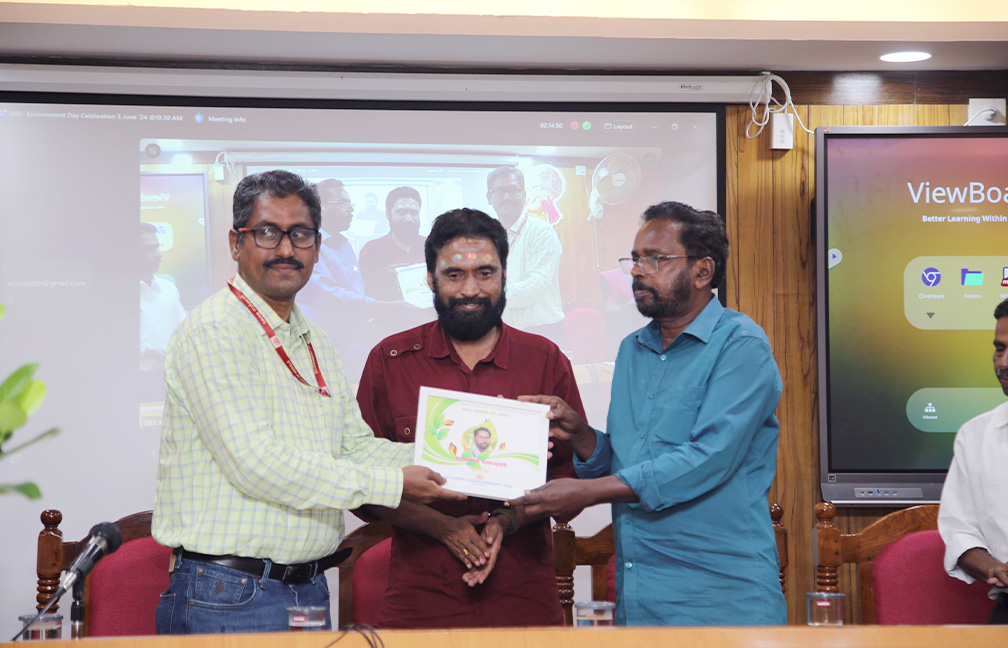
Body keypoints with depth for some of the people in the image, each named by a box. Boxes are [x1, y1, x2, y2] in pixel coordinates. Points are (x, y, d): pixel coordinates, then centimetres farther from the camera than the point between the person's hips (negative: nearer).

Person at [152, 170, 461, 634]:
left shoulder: (315, 344, 16)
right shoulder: (213, 332, -13)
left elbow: (356, 447, 15)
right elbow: (257, 463, -21)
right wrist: (392, 485, -18)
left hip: (310, 591, 8)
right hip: (229, 597, -8)